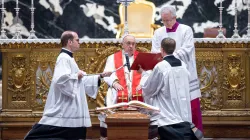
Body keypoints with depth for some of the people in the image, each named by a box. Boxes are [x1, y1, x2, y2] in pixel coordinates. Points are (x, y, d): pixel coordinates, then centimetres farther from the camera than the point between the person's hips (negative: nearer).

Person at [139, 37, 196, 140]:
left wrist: (144, 73, 14)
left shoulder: (160, 67, -14)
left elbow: (148, 89, -4)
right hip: (184, 115, 6)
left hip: (168, 117, -6)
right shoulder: (183, 65, 6)